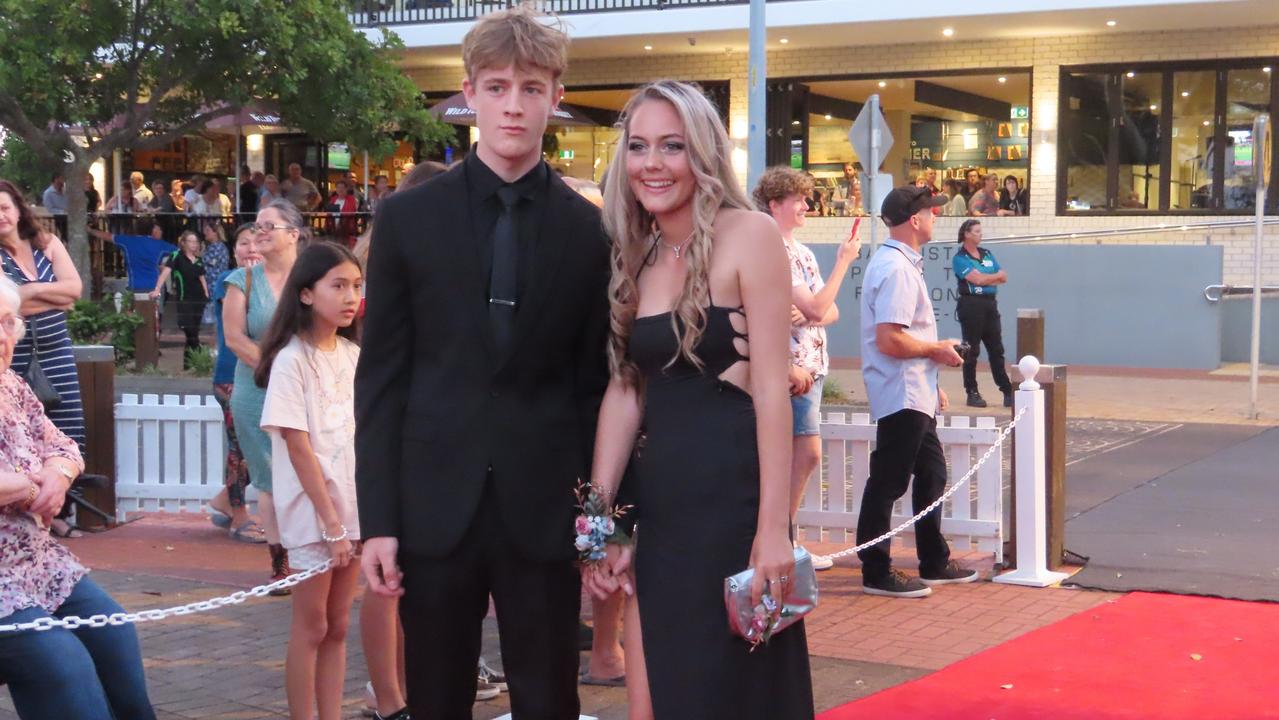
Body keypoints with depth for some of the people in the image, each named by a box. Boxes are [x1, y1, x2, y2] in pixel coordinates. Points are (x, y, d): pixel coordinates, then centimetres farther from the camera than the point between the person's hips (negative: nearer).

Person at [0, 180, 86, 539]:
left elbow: (74, 287, -3)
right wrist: (55, 296, -9)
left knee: (64, 435, 2)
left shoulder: (48, 244, 7)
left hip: (55, 351, 3)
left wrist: (31, 291, -10)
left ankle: (56, 512, 11)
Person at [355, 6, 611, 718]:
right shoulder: (408, 217, 2)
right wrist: (378, 519, -4)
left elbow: (597, 383, 5)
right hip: (433, 506, 0)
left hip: (544, 510, 0)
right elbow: (381, 378, 2)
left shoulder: (591, 229, 2)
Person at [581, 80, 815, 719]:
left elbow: (772, 387, -13)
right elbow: (623, 390, 10)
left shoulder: (748, 235, -8)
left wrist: (774, 526, -18)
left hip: (730, 492, -6)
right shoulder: (635, 258, 12)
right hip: (654, 497, 6)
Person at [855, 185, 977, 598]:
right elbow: (890, 340, -27)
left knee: (931, 474, 18)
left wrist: (932, 385, 21)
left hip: (915, 396, 11)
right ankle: (876, 574, 3)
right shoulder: (896, 269, -19)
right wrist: (937, 350, -13)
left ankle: (934, 563, 28)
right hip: (901, 397, -11)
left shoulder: (902, 264, 15)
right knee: (888, 483, -4)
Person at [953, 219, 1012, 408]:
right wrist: (996, 275, 0)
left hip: (990, 304, 6)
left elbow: (1003, 278, 9)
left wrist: (986, 279, -8)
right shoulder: (960, 259, -4)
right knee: (971, 350, -1)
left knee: (996, 350, 5)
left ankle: (1007, 392, 5)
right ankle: (972, 393, 4)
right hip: (971, 305, -6)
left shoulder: (987, 254, 16)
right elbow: (977, 279, -16)